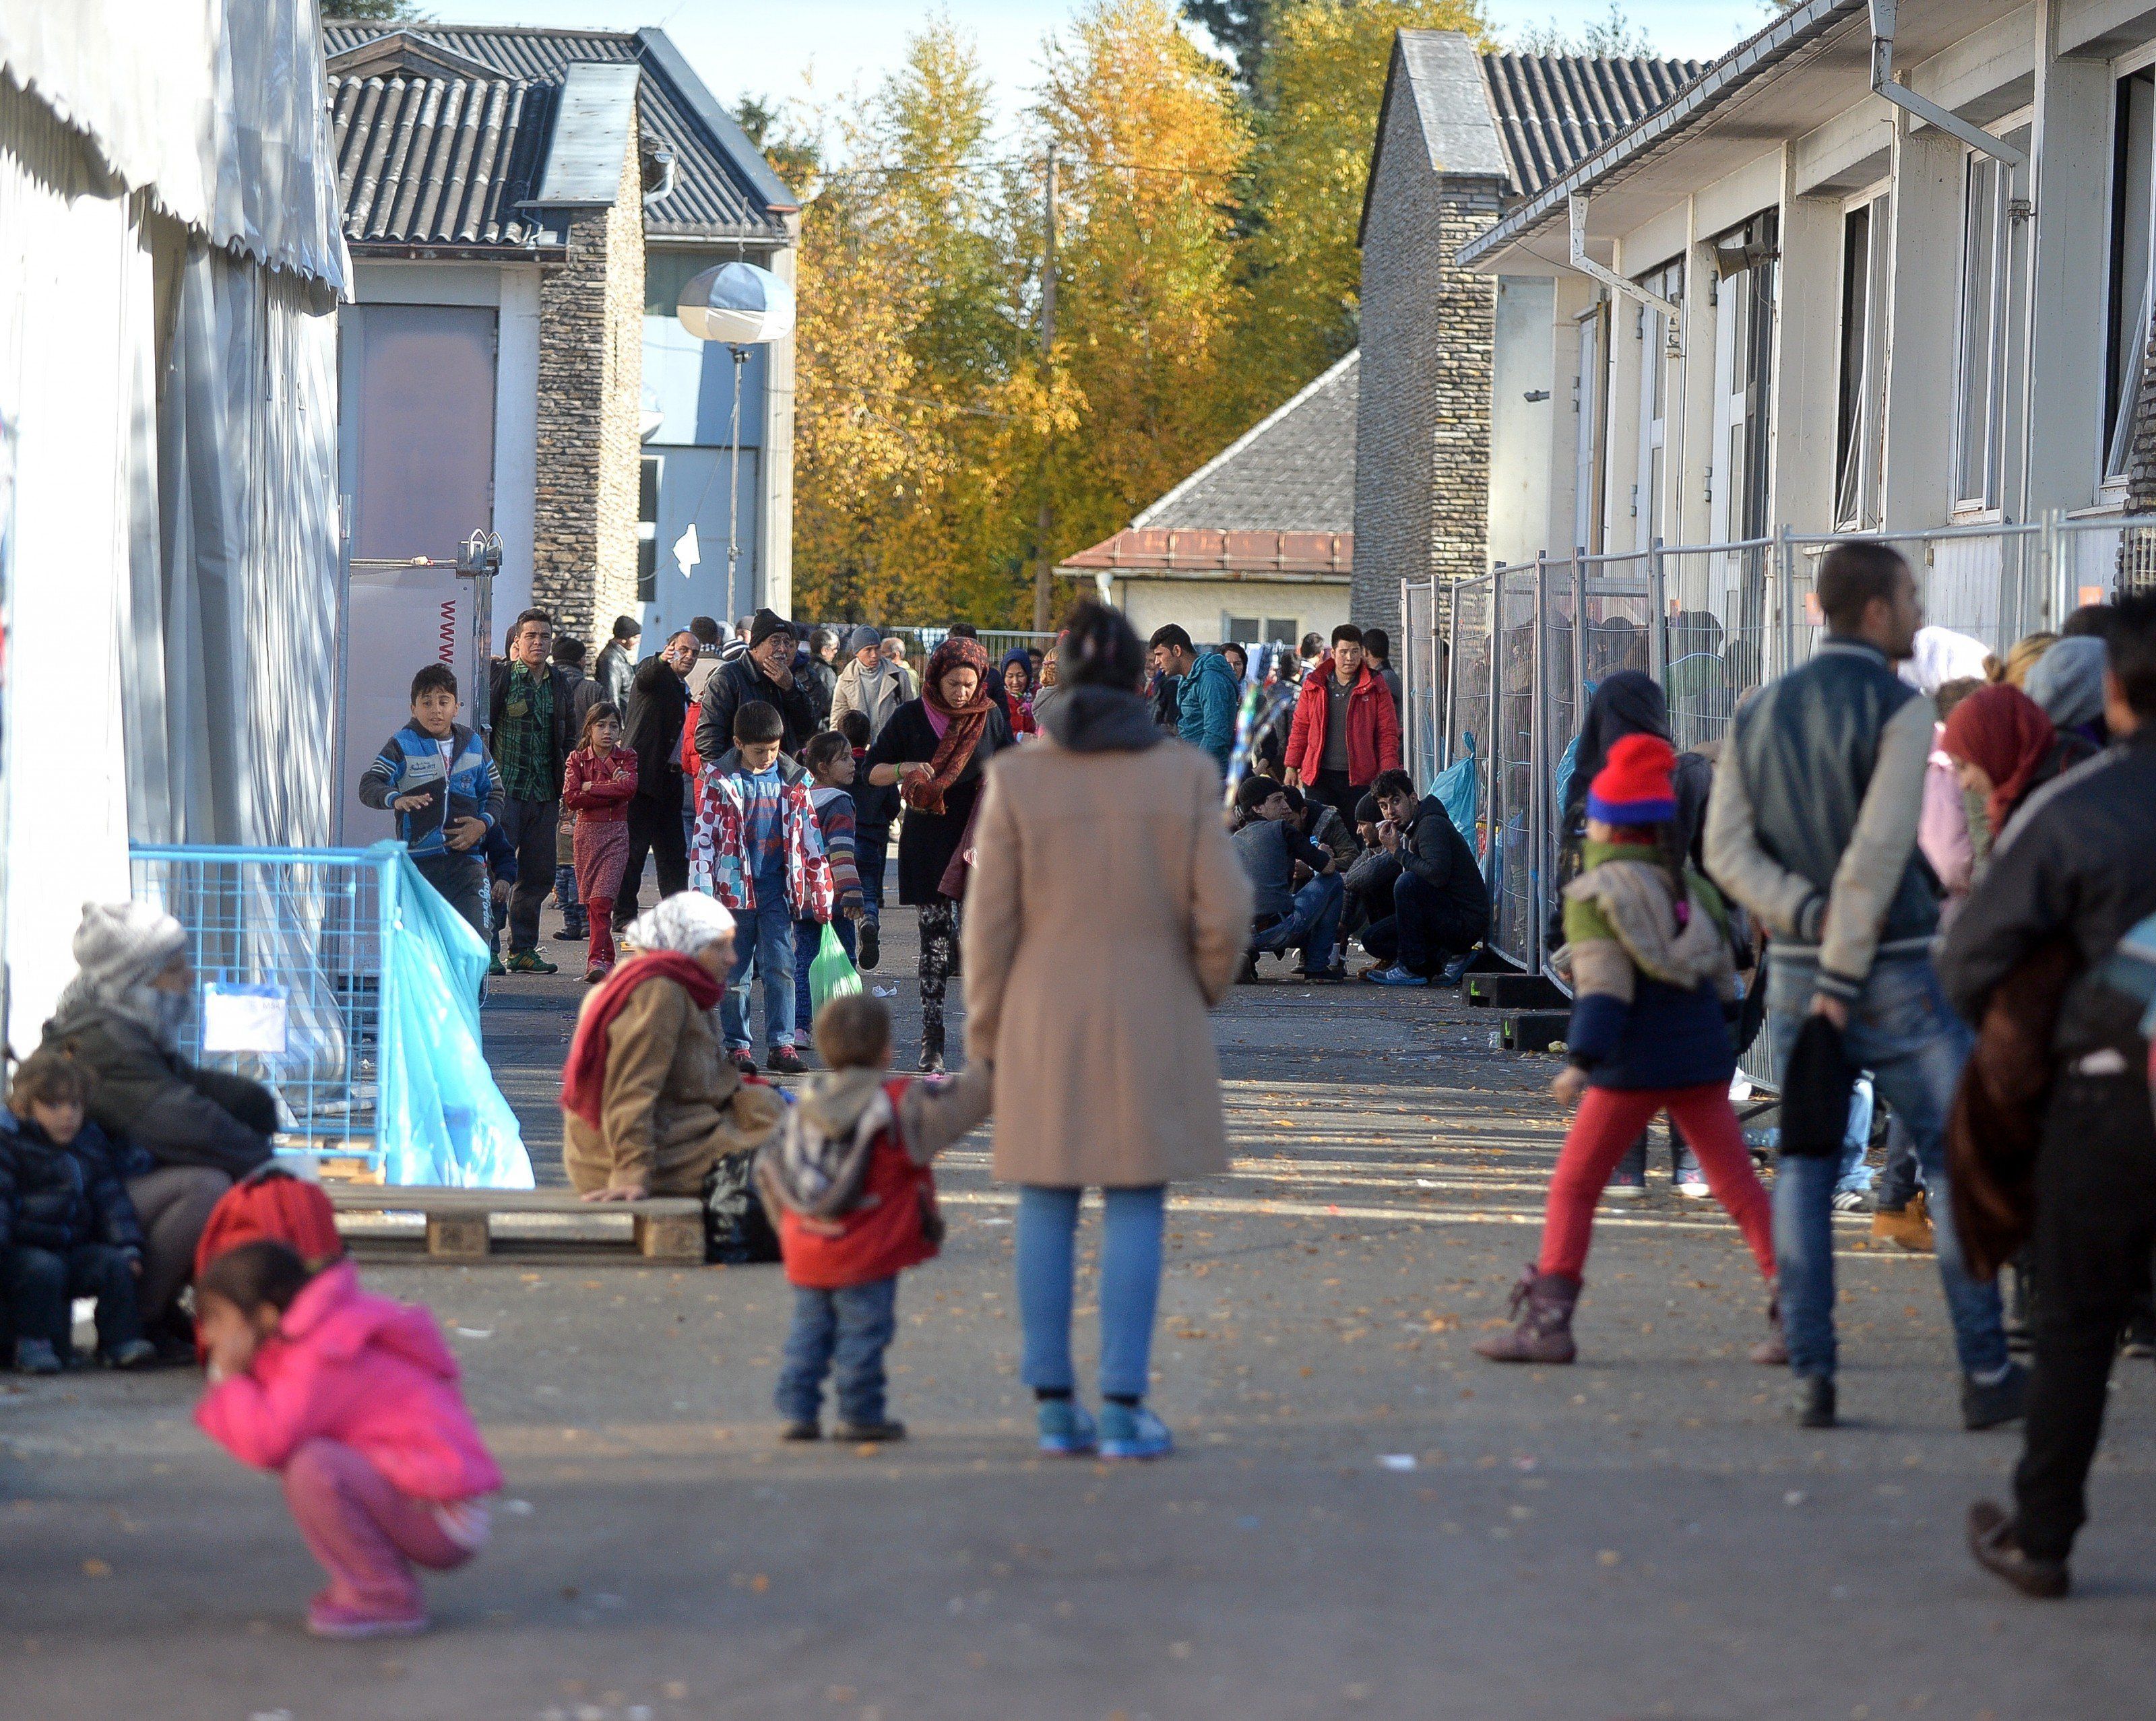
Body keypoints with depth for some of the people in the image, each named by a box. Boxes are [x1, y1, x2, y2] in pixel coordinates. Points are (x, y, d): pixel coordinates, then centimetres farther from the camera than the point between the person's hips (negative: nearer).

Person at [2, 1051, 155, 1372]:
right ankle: (35, 1345, -21)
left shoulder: (91, 1144, 14)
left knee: (116, 1264, -17)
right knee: (44, 1270, -34)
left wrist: (128, 1245, 6)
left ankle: (121, 1341, -11)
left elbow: (111, 1198, 16)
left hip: (76, 1247, 5)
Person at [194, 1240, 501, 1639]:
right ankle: (364, 1585, 14)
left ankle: (388, 1602, -13)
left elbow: (265, 1442, -28)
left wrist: (229, 1377, -13)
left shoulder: (321, 1359, -17)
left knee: (313, 1468, -28)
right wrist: (225, 1383, 1)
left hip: (446, 1522, -10)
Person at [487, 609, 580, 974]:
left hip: (545, 794, 5)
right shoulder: (501, 676, -3)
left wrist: (565, 789, 13)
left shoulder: (560, 682, 13)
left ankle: (523, 950, 15)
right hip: (507, 789, -5)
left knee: (539, 875, 7)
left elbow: (569, 737, 20)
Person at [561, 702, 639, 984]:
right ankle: (606, 959, 12)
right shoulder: (577, 759, 8)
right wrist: (611, 790, -8)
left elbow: (629, 788, -13)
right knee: (592, 902, 2)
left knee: (601, 900, -14)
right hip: (587, 831, 2)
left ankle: (598, 961, -18)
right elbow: (570, 798, -7)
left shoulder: (627, 758, 7)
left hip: (616, 833, -2)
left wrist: (589, 787, -9)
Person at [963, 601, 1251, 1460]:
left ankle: (1055, 1404, 11)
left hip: (1046, 1022, 1)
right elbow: (1223, 913, -6)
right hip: (1151, 1023, -1)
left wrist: (986, 1038, 7)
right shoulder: (1187, 776, -5)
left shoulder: (1017, 779, -5)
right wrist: (1200, 997, 13)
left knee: (1047, 1206, 11)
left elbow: (990, 924, -4)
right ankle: (1124, 1409, 0)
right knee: (1135, 1207, 5)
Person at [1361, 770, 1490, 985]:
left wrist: (1398, 851, -20)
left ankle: (1411, 967, -19)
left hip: (1467, 922, -10)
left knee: (1408, 882, -29)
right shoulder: (1409, 831, 14)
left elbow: (1436, 874, -31)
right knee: (1372, 939, 5)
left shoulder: (1432, 825, -16)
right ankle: (1446, 959, 2)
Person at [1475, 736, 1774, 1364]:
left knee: (1574, 1186, 3)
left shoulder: (1597, 894, -6)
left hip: (1635, 1064, -5)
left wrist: (1580, 1061, -20)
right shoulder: (1690, 885, 12)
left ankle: (1548, 1320, -3)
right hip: (1702, 1054, 5)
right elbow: (1724, 976, 16)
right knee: (1738, 1184, 7)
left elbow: (1604, 987, -16)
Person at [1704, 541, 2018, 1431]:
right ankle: (1984, 1371, 4)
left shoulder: (1759, 713, 9)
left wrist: (1809, 920, -9)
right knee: (1958, 1161, 4)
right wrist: (1845, 973, -13)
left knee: (1805, 1167, 9)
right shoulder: (1898, 707, -10)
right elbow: (1878, 851, -18)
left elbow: (1726, 847, 0)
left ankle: (1809, 1375, 2)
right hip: (1895, 970, -5)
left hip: (1796, 967, 5)